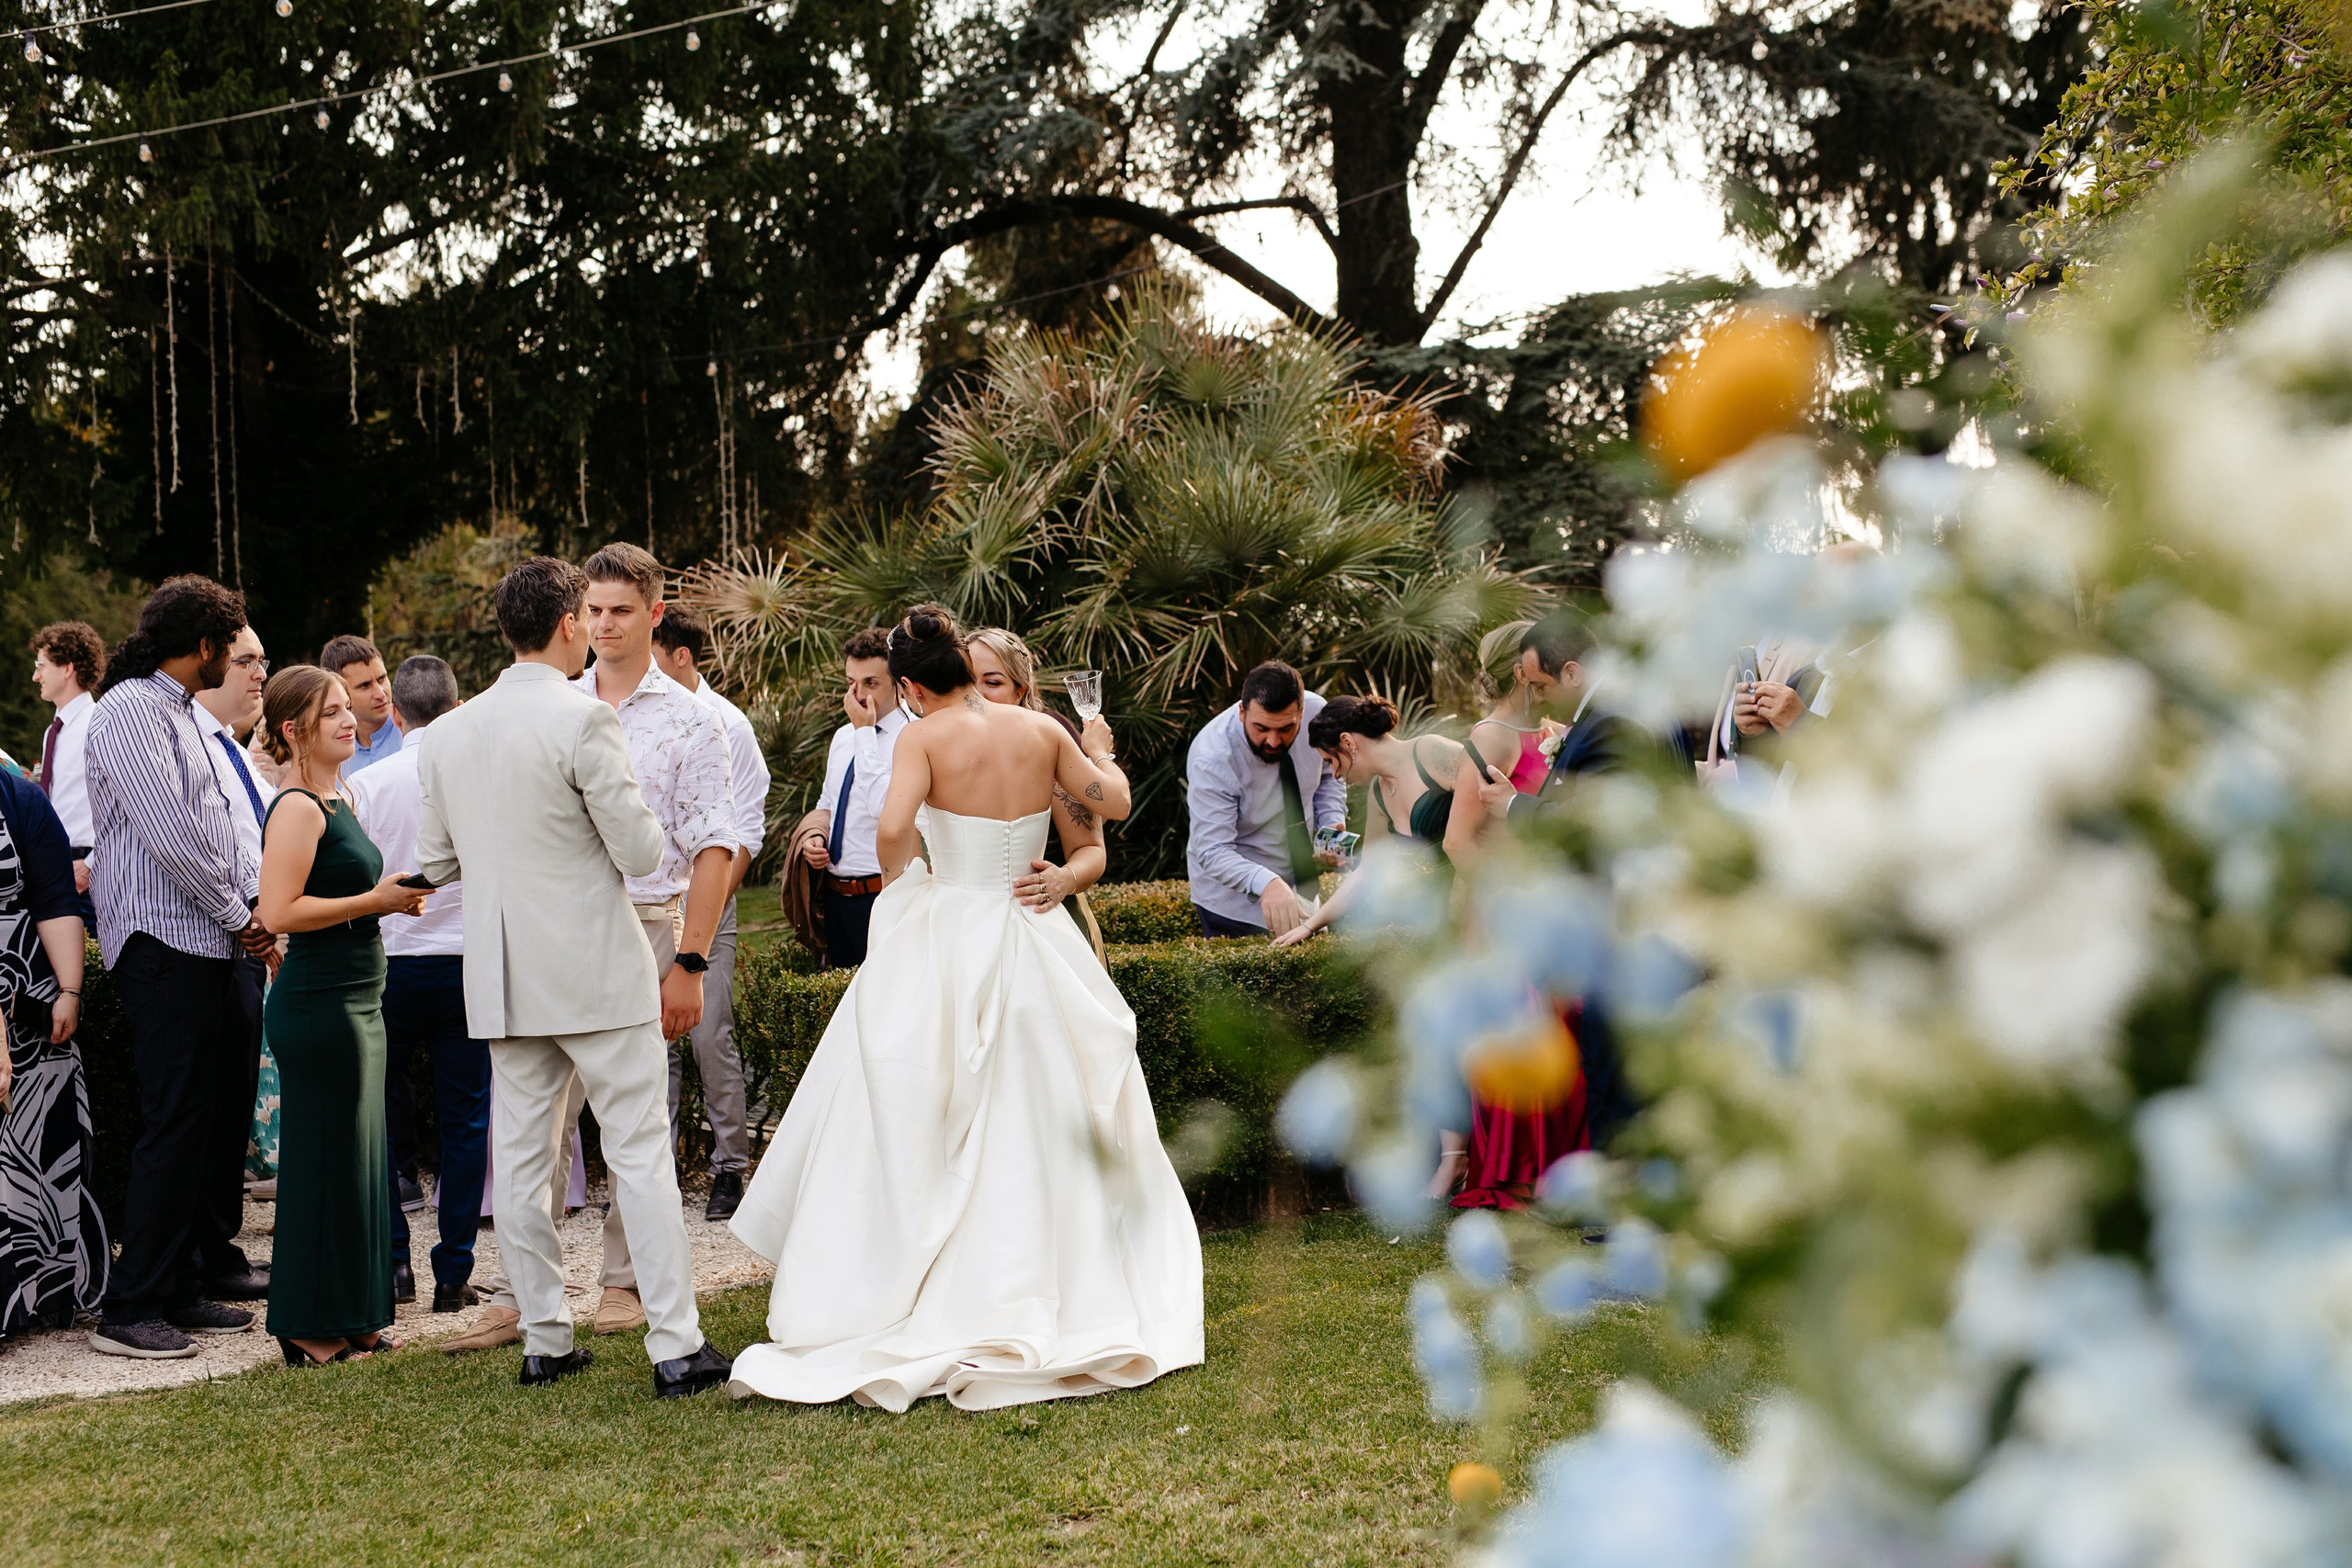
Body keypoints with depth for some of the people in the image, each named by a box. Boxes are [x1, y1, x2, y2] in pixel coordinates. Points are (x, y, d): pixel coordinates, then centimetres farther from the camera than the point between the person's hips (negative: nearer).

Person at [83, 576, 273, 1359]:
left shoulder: (181, 714, 22)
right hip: (166, 944, -10)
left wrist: (260, 889, 12)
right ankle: (132, 1309, -6)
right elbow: (168, 833, -18)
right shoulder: (129, 710, -10)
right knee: (176, 1121, -10)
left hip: (217, 944, 10)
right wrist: (238, 915, -11)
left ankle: (207, 1267, 24)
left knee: (225, 1112, 13)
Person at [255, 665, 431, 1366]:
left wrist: (391, 896, 10)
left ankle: (353, 1319, 22)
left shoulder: (339, 800, 16)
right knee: (327, 1160, -3)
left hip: (357, 999, 10)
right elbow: (278, 911, -22)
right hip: (318, 1001, -10)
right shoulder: (297, 809, -14)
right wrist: (374, 900, -17)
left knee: (359, 1157, 13)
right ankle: (312, 1329, 6)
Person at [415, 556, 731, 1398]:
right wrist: (658, 826, 9)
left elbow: (436, 862, 12)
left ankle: (544, 1341, 17)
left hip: (503, 975, 6)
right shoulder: (584, 719, -13)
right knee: (641, 1152, -1)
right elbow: (641, 850, -13)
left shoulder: (447, 734, 6)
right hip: (596, 972, -6)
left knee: (522, 1157, 10)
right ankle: (676, 1345, 0)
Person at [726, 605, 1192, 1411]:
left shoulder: (925, 736, -9)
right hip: (1034, 944, 3)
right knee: (1039, 1129, 12)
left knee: (914, 1132, 4)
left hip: (943, 946, -3)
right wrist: (1098, 750, 33)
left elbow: (893, 830, -24)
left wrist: (900, 881, -3)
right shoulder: (1041, 729, 2)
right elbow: (1115, 801, 13)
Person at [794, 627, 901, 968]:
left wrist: (865, 730, -19)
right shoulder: (843, 737, 13)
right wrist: (813, 835, 3)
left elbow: (883, 806, -27)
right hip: (835, 897, 8)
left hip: (881, 898, -8)